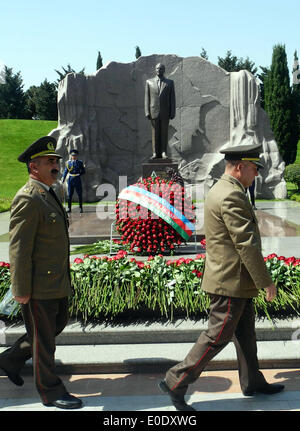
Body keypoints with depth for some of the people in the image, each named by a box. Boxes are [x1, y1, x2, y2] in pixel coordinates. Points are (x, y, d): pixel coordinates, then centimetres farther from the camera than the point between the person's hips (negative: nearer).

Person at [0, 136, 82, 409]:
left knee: (58, 325, 23)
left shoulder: (48, 194, 12)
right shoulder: (28, 198, -19)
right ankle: (50, 391, 25)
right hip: (38, 286, -10)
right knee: (43, 338, 7)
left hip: (57, 282, 10)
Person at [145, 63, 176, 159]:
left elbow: (172, 98, 4)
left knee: (164, 133, 0)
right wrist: (147, 112, -4)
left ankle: (163, 152, 2)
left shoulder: (170, 82, 7)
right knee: (155, 133, 0)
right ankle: (155, 153, 2)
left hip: (165, 112, 0)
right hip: (154, 112, 0)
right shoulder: (149, 82, 8)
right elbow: (147, 98, 5)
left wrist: (172, 113, -3)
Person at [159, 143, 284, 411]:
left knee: (245, 331, 21)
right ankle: (175, 383, 9)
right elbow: (246, 244, -24)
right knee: (217, 336, -1)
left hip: (236, 279, 11)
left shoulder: (220, 191, 12)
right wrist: (266, 282, -16)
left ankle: (252, 382, 37)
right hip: (231, 281, -11)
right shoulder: (232, 196, -22)